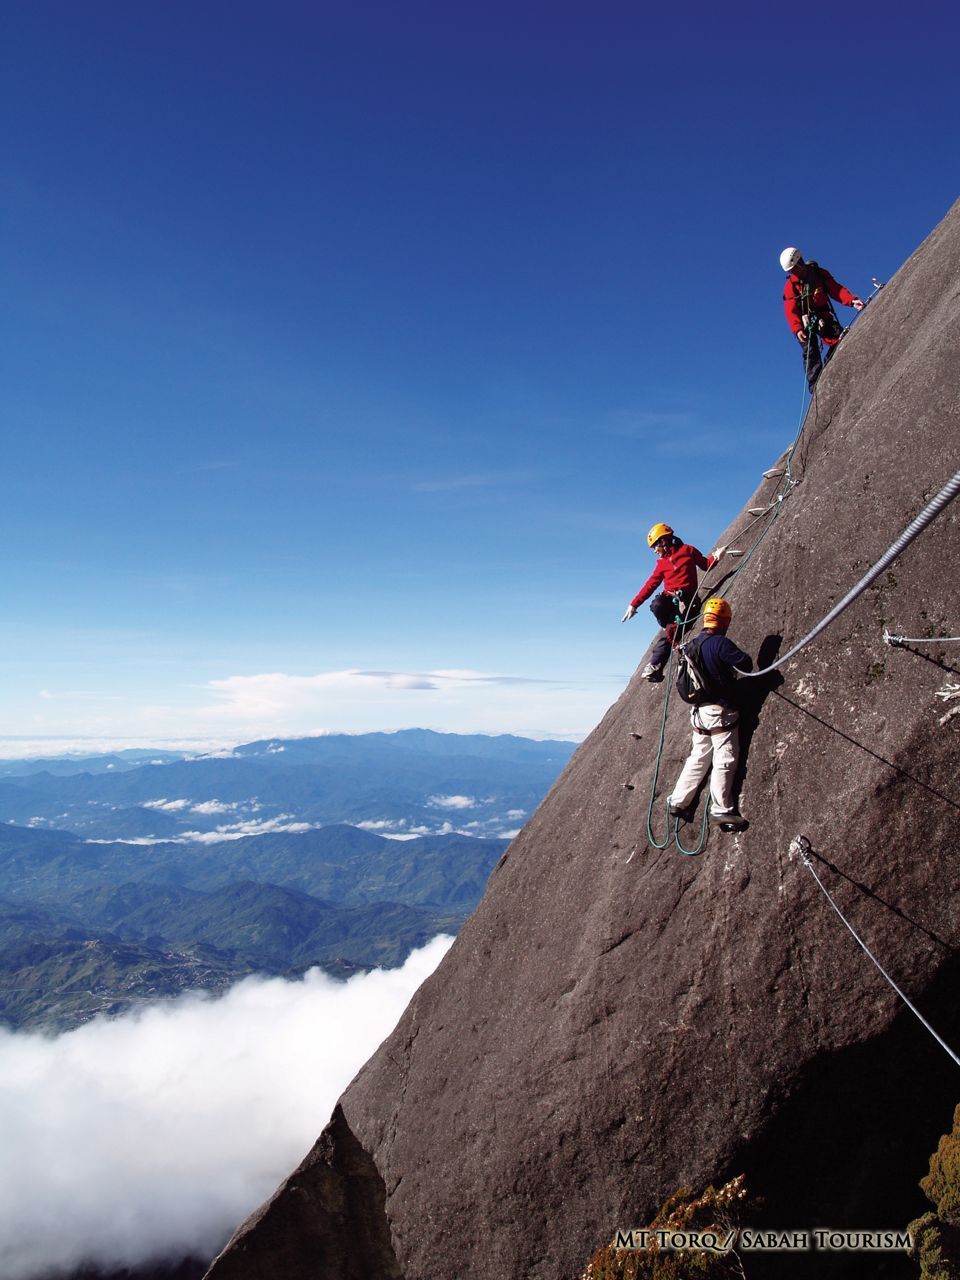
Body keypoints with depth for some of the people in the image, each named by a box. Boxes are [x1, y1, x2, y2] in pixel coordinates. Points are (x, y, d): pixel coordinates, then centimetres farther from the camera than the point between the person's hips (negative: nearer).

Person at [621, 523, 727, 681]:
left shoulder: (687, 550, 9)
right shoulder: (662, 563, 20)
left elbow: (705, 565, 16)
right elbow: (650, 585, 19)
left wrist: (715, 557, -6)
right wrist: (634, 604, 16)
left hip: (686, 597, -4)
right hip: (669, 597, 4)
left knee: (668, 634, -20)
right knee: (656, 606, -35)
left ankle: (655, 666, -18)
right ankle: (674, 628, -17)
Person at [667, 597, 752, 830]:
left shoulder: (692, 643, 8)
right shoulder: (721, 643, -16)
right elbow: (746, 664, -16)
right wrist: (738, 655, 4)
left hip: (699, 710, 8)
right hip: (721, 711, -8)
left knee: (698, 758, 16)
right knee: (725, 760, -2)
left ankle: (677, 802, 18)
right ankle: (721, 809, -1)